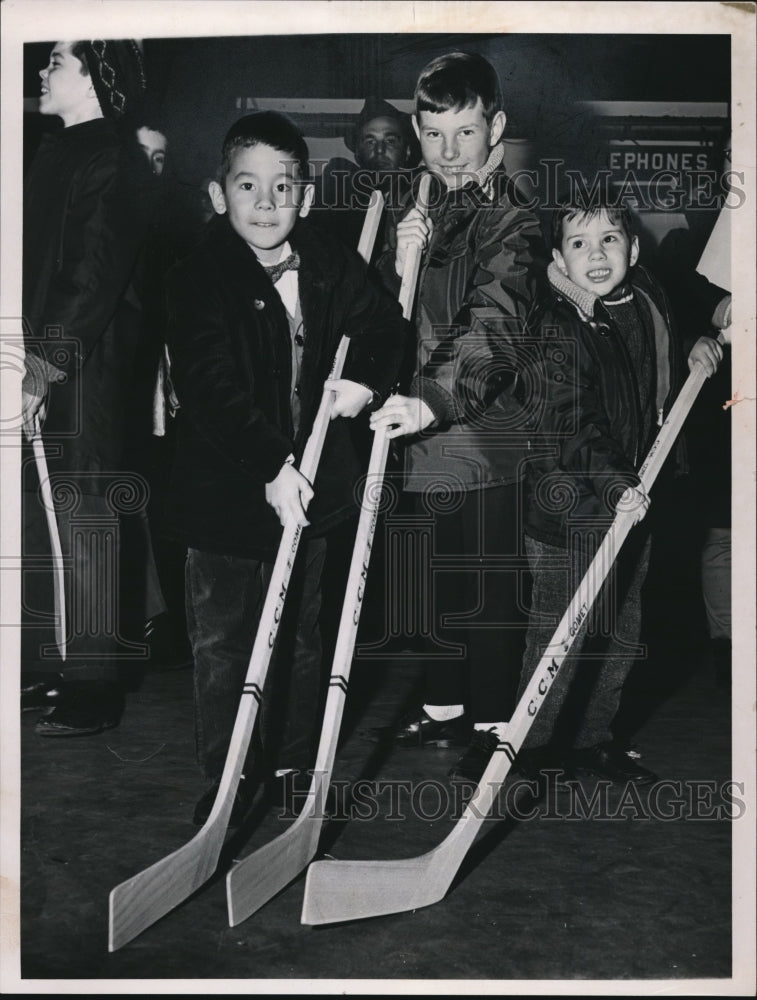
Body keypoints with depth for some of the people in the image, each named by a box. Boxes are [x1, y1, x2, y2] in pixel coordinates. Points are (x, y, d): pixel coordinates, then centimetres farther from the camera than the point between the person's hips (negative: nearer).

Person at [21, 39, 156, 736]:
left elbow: (95, 278, -18)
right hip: (43, 353, 9)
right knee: (37, 513, 11)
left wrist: (46, 366, -20)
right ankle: (41, 664, 23)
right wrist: (32, 358, 13)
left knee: (81, 513, -5)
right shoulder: (60, 152, 19)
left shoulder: (114, 162, -10)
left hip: (83, 360, -9)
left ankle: (95, 683, 6)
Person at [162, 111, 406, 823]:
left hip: (308, 483, 4)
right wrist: (270, 466, -30)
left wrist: (366, 377, -8)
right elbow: (211, 391, -22)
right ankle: (226, 779, 24)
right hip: (225, 489, -3)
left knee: (298, 634, 17)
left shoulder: (330, 266, -1)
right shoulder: (199, 278, -13)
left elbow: (385, 326, 13)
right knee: (220, 643, 7)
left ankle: (291, 764, 34)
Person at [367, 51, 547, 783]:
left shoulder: (511, 224, -11)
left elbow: (494, 329, -25)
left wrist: (436, 400, -38)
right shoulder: (422, 209, 12)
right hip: (423, 421, 7)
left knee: (489, 584, 2)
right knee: (439, 577, 17)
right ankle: (443, 708, 33)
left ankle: (493, 725, 17)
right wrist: (400, 262, -9)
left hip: (482, 428, -7)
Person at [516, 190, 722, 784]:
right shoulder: (557, 327, -15)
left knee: (622, 634, 15)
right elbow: (570, 427, -22)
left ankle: (593, 738, 32)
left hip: (634, 497, 7)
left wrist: (697, 351, 9)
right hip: (571, 506, -7)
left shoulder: (649, 300, 6)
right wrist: (615, 484, -30)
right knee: (561, 633, 0)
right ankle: (539, 747, 18)